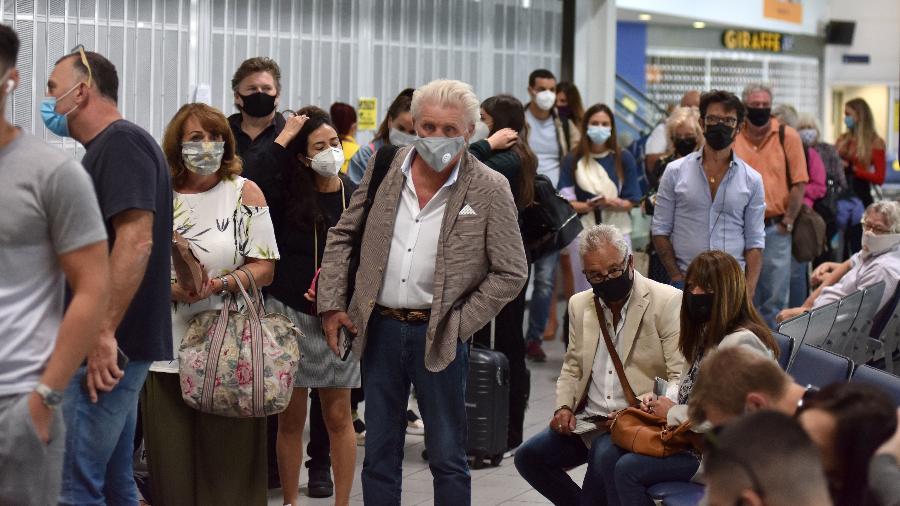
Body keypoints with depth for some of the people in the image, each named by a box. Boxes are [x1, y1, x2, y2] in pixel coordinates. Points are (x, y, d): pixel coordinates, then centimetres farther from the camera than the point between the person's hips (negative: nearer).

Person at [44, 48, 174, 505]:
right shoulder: (103, 149, 19)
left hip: (107, 347, -10)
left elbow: (136, 240, -23)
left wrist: (104, 334, -25)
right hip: (112, 345, 10)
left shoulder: (121, 142, -13)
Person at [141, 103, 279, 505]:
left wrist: (218, 284, -18)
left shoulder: (244, 193, 3)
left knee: (228, 455, 0)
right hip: (168, 349, 2)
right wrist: (171, 288, -11)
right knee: (171, 460, 4)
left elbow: (264, 268, -1)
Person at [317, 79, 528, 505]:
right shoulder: (384, 167, 2)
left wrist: (458, 324, -8)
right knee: (379, 457, 11)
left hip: (438, 337, -3)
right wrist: (331, 303, 5)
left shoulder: (490, 190, -8)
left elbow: (511, 273, -4)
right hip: (379, 329, 3)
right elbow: (342, 236, 12)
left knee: (447, 459, 5)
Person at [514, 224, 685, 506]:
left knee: (604, 455, -34)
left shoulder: (667, 301, -8)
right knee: (528, 457, -8)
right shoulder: (580, 305, 11)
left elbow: (681, 377, -11)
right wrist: (563, 407, 1)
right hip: (589, 418, 6)